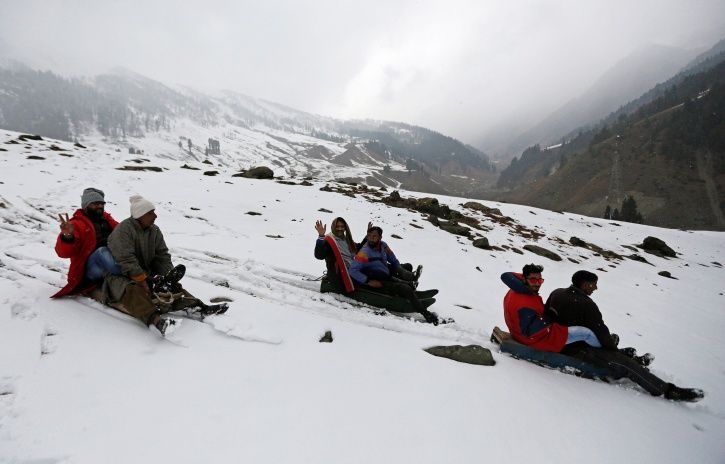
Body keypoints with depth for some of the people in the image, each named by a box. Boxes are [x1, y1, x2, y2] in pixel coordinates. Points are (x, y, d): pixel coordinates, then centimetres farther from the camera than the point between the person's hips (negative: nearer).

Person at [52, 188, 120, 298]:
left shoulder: (107, 219, 22)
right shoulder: (77, 224, 4)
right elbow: (63, 252, -8)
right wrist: (67, 237, -30)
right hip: (89, 268, -5)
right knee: (102, 251, -35)